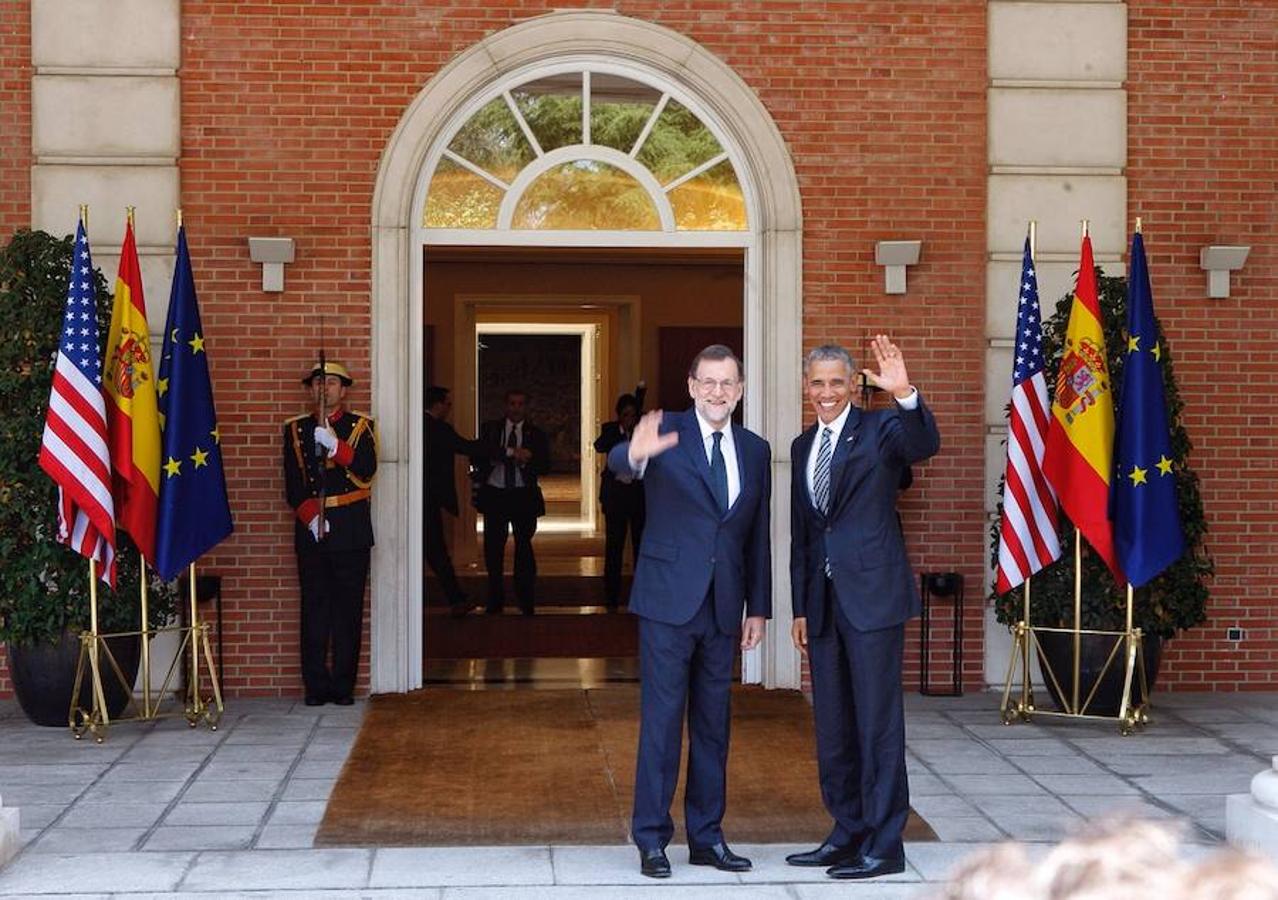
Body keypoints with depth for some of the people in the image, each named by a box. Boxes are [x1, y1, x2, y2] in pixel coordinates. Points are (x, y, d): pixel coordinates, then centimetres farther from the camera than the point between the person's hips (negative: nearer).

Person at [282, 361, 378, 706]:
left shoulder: (360, 426, 7)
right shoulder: (296, 430, 11)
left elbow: (366, 470, -9)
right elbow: (293, 483, 4)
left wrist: (334, 446, -22)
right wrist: (310, 516, -11)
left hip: (351, 532, -1)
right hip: (310, 532, 1)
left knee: (348, 609, -1)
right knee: (314, 608, 0)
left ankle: (343, 686, 4)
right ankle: (316, 686, 5)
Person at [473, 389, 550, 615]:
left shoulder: (536, 434, 7)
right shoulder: (489, 429, 8)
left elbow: (545, 466, -1)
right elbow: (480, 453, -11)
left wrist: (524, 461, -20)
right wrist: (511, 452, -20)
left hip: (523, 495, -1)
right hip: (494, 494, 1)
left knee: (523, 546, -4)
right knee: (493, 548, 4)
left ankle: (526, 600, 5)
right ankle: (495, 601, 15)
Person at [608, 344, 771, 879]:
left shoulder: (755, 450, 9)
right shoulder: (666, 433, -5)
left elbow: (758, 535, 13)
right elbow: (618, 463, -27)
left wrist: (758, 608, 11)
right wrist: (635, 454, -52)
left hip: (723, 608, 5)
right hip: (669, 599, -5)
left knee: (714, 724, 10)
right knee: (661, 720, -2)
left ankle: (706, 836, 19)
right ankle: (651, 839, 5)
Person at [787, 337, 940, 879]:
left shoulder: (880, 428, -3)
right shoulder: (802, 447, 16)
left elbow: (924, 445, -26)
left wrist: (905, 395, -43)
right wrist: (800, 608, 16)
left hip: (872, 595, -7)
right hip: (823, 602, 7)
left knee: (878, 723, -3)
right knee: (833, 727, 13)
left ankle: (884, 845, 3)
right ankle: (848, 833, 24)